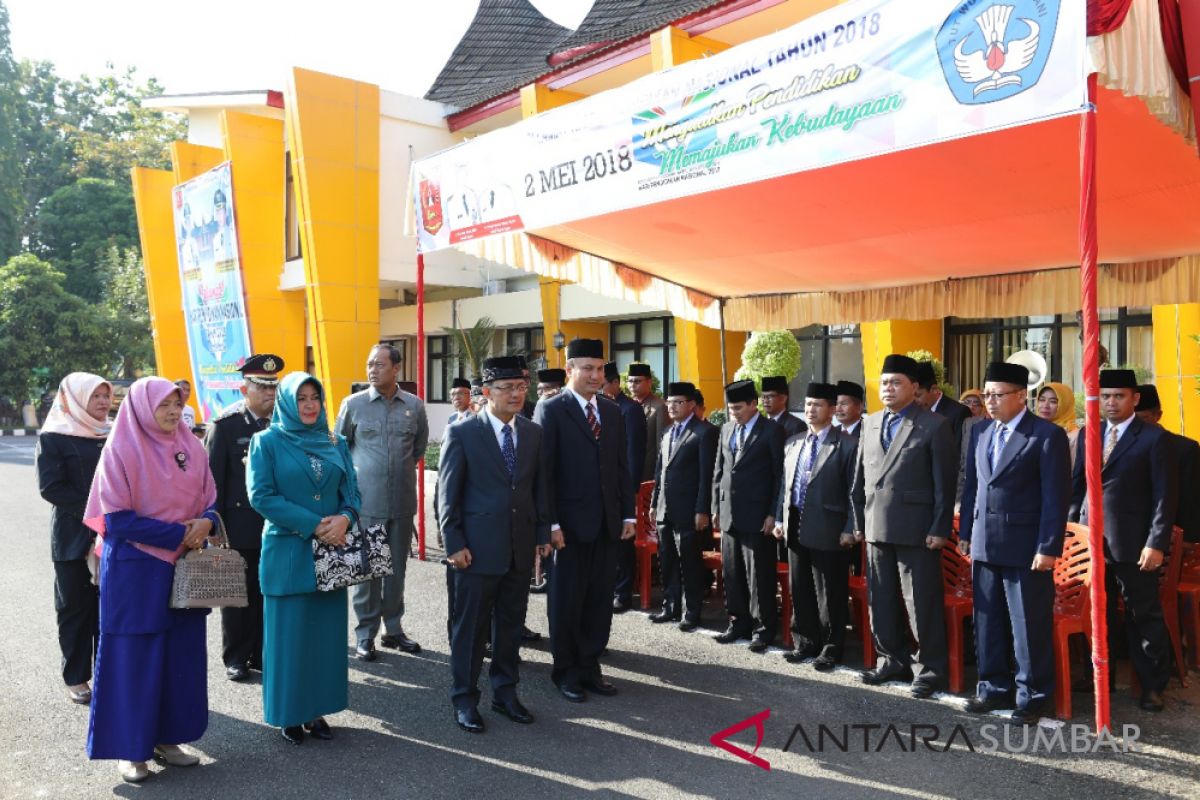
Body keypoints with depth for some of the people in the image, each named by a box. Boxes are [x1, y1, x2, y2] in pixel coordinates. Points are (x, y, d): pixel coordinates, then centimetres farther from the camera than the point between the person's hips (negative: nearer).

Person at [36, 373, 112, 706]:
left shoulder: (114, 436, 11)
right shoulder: (53, 438, -2)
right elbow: (50, 487, -10)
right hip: (73, 538, -3)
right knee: (75, 609, 6)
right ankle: (76, 678, 18)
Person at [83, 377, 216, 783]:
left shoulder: (192, 448, 5)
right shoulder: (120, 451, -10)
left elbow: (209, 502, 10)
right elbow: (117, 520, -14)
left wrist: (205, 523, -13)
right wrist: (178, 533, -17)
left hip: (184, 567, 5)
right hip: (134, 570, -5)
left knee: (181, 654, 10)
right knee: (134, 656, 3)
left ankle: (167, 736, 24)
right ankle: (131, 747, 16)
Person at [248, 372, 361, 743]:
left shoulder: (336, 444, 10)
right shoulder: (267, 442, -2)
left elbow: (352, 490, 8)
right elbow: (261, 495, -10)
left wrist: (344, 519, -15)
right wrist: (312, 524, -17)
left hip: (331, 554, 4)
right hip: (287, 553, -4)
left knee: (326, 632, 8)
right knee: (288, 634, 4)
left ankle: (317, 709, 20)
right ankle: (288, 713, 18)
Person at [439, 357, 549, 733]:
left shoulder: (533, 433, 8)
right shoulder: (462, 433, -6)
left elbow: (538, 487, 11)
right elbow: (447, 493, -6)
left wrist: (542, 532, 5)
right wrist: (454, 544, -9)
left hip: (520, 548, 5)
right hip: (479, 547, -4)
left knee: (511, 624, 14)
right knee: (470, 626, 6)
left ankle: (505, 692, 29)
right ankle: (465, 699, 21)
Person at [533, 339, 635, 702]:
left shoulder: (612, 411, 11)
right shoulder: (551, 410, -6)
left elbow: (621, 467, 12)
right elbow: (544, 470, -10)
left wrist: (627, 513, 6)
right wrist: (551, 523, -15)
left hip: (607, 522, 5)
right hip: (570, 522, -5)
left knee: (600, 600, 11)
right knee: (566, 599, 7)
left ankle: (590, 666, 24)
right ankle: (566, 670, 22)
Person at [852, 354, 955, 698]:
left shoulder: (934, 425, -5)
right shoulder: (871, 423, 12)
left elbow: (944, 483, -8)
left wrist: (940, 529, -12)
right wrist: (859, 521, 11)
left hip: (916, 529, -6)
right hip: (876, 528, 6)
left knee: (922, 603, 2)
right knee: (881, 601, 14)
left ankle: (930, 668, 16)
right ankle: (894, 660, 29)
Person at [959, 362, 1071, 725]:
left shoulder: (1048, 435, -8)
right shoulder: (980, 432, 10)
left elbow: (1056, 497, -11)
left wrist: (1048, 548, -14)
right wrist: (965, 533, 11)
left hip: (1025, 548, -6)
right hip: (984, 544, 6)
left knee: (1029, 626, 5)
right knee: (987, 622, 14)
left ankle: (1031, 696, 18)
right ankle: (994, 688, 27)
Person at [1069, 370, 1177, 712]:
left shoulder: (1154, 438, -4)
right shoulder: (1088, 435, 10)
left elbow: (1164, 496, -7)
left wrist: (1156, 543, -13)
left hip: (1132, 543, -4)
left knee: (1143, 615, 6)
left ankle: (1152, 686, 19)